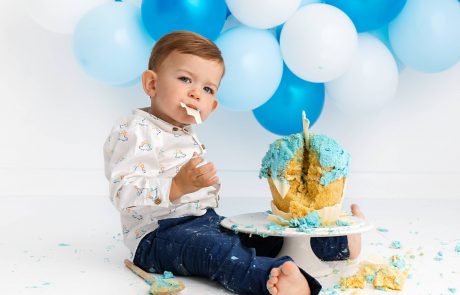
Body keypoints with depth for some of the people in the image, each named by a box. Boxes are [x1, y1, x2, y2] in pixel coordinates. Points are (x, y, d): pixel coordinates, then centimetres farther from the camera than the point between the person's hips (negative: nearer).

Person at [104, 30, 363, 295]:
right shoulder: (134, 131, -13)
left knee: (272, 236, 5)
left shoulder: (186, 134, 19)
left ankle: (341, 241, 11)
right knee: (220, 249, -38)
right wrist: (178, 186, -34)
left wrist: (208, 185, 18)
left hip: (206, 221, 10)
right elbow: (124, 193, -26)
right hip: (161, 234, -10)